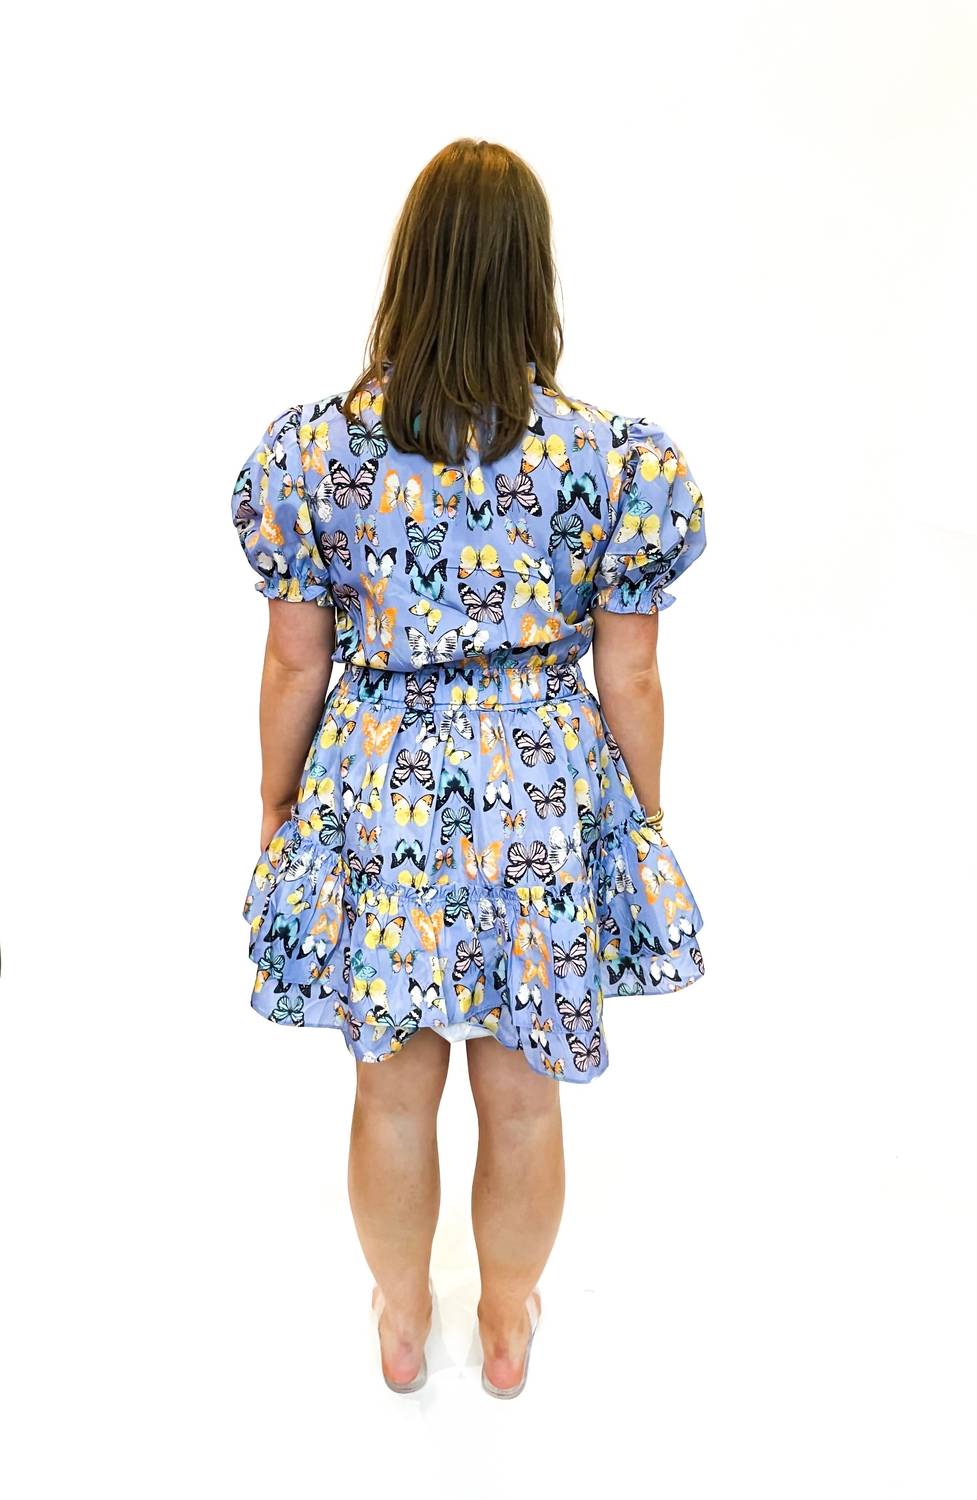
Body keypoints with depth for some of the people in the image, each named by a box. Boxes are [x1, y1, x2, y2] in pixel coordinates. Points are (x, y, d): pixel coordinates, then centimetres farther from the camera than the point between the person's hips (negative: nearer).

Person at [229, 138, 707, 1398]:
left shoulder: (312, 450, -10)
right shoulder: (615, 461, -13)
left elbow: (295, 666, -3)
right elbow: (629, 681, -7)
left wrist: (279, 804, 13)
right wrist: (646, 820, 9)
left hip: (375, 806, 1)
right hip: (548, 815, 0)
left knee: (393, 1095, 21)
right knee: (523, 1100, 21)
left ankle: (402, 1320, 47)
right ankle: (508, 1324, 47)